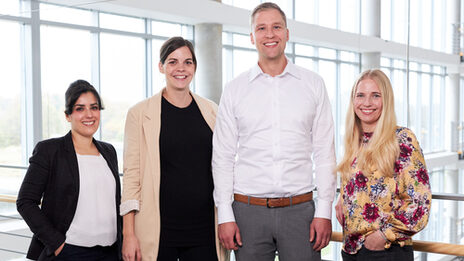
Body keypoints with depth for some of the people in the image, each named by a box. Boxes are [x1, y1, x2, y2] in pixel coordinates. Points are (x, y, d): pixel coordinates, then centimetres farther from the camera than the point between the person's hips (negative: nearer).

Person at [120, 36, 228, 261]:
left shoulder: (211, 111, 8)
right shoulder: (140, 113, 0)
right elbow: (131, 174, -2)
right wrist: (128, 234, -7)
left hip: (204, 228, 3)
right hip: (158, 230, -2)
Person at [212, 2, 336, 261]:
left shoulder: (313, 84, 5)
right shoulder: (235, 89, 5)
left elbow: (325, 153, 4)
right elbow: (223, 157, 5)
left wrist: (324, 211, -2)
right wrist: (225, 215, -1)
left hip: (300, 210, 0)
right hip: (249, 210, 0)